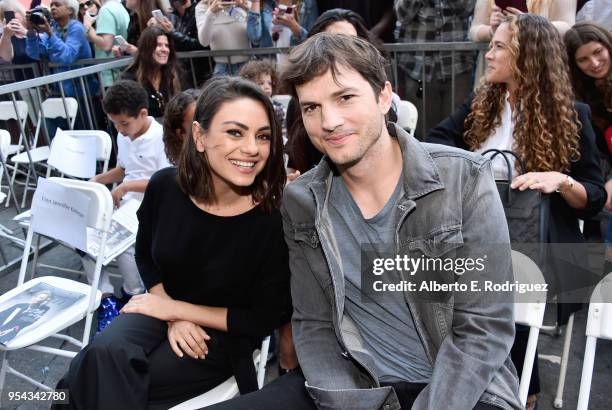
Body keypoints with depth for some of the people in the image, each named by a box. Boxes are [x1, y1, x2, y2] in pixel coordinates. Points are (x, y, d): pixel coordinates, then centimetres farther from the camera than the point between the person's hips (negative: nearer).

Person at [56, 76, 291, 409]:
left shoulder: (273, 217, -25)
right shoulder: (166, 186, -14)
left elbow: (267, 318, -15)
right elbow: (146, 256, 6)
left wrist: (177, 308, -14)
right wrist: (173, 316, -10)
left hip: (225, 334, -3)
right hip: (163, 308, 4)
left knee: (104, 380, -21)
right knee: (103, 356, -26)